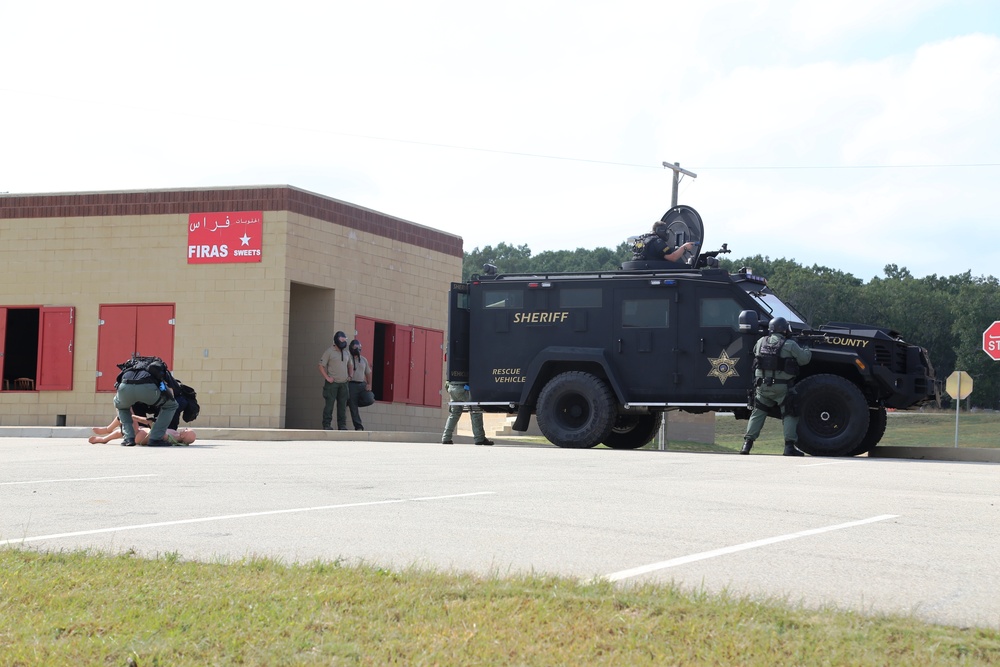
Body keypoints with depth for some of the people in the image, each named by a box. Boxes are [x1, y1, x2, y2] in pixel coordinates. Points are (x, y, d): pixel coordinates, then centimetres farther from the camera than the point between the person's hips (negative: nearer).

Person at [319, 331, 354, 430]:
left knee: (342, 405, 7)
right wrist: (327, 378, -12)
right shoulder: (329, 351, -4)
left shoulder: (346, 353, 15)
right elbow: (321, 366, -5)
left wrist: (350, 375, 14)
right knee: (329, 404, -5)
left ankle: (342, 425, 11)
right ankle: (326, 425, -2)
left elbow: (350, 365, 30)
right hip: (332, 384, -6)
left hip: (344, 384, 6)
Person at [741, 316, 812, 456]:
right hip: (782, 387, -4)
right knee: (789, 415, 5)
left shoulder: (761, 342, 5)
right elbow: (804, 359, -4)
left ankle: (747, 443, 8)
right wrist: (807, 351, 18)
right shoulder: (789, 345, -8)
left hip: (762, 386, 4)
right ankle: (790, 445, -3)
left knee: (758, 413, 14)